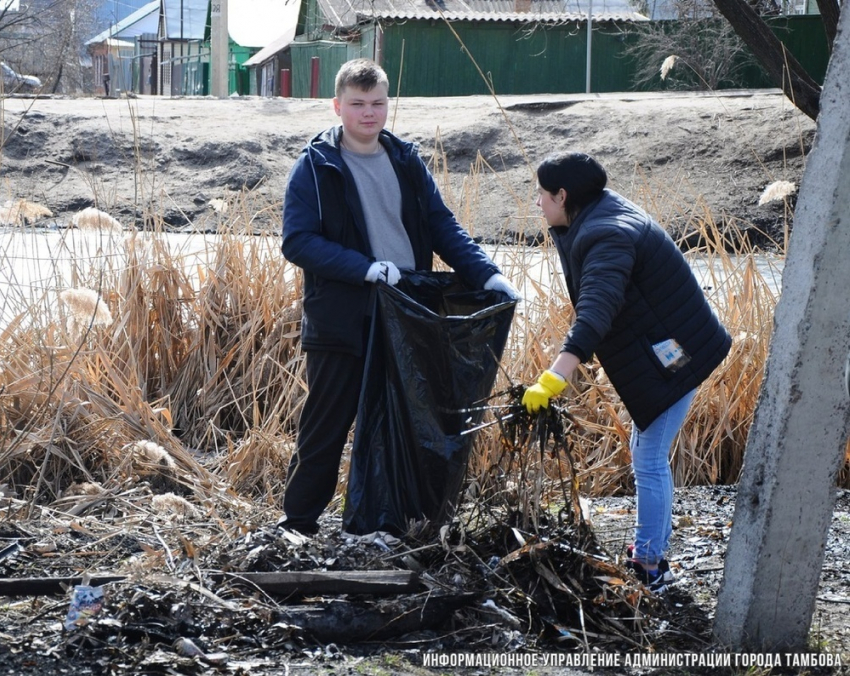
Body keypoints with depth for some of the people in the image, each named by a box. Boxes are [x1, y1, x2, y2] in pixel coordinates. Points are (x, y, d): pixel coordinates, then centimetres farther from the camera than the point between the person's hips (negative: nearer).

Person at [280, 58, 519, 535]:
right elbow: (298, 242, -13)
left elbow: (443, 227, 9)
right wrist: (365, 268, -23)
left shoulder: (406, 161, 10)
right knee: (326, 431, 1)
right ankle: (298, 528, 12)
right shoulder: (316, 167, -5)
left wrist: (487, 274, -5)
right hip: (341, 323, -5)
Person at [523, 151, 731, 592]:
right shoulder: (599, 216, 6)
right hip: (662, 352, 11)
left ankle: (649, 567, 4)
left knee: (649, 460, -4)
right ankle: (654, 546, 31)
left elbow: (595, 313, -42)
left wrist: (552, 381, -48)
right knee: (646, 453, 19)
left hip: (672, 357, -11)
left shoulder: (608, 237, -27)